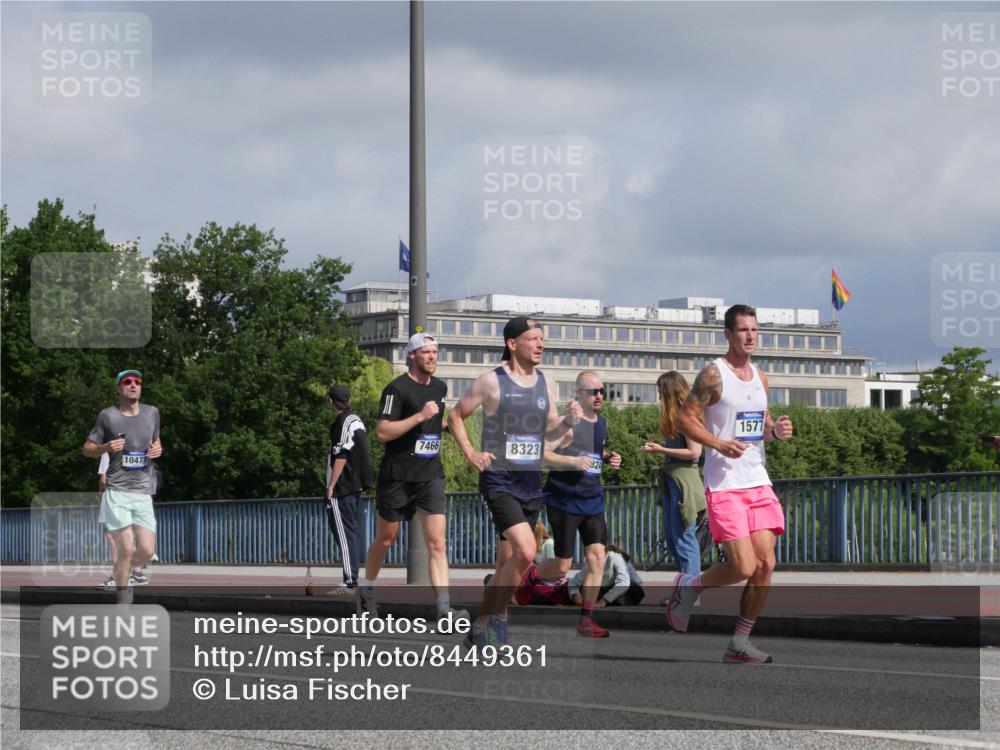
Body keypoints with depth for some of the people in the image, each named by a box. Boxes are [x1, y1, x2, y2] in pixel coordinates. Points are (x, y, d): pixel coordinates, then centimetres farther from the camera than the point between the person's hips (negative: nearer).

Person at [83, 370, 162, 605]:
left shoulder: (152, 413, 10)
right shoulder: (108, 416, -1)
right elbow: (87, 449, 5)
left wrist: (158, 449, 3)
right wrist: (106, 447, -15)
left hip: (143, 493, 4)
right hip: (117, 491, -4)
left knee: (146, 551, -6)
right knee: (126, 549, -11)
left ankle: (125, 569, 27)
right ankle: (123, 600, 3)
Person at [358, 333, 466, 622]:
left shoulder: (440, 387, 11)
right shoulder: (397, 388, -11)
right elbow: (382, 432, -19)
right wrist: (420, 416, -23)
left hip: (431, 476, 4)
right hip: (397, 476, -4)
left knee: (437, 542, -10)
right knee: (386, 539, 11)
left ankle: (444, 608, -19)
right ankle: (367, 589, 36)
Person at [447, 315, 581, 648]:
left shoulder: (546, 384, 9)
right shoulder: (491, 381, -6)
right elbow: (456, 417, 4)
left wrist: (567, 421, -2)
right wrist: (470, 453, -7)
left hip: (531, 483, 6)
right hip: (498, 481, -6)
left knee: (506, 563, 10)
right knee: (526, 551, -22)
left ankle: (480, 630, 23)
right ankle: (499, 617, -5)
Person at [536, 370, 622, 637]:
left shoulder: (602, 423, 11)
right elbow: (541, 454, -18)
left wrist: (608, 458, 8)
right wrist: (572, 461, -28)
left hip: (592, 501, 7)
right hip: (565, 501, -7)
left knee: (597, 556, -5)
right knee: (562, 566, -2)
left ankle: (585, 619, 0)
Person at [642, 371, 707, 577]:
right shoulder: (676, 415, 16)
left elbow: (694, 453, -16)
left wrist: (661, 450, -12)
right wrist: (657, 446, 3)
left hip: (683, 479, -10)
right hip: (670, 480, 10)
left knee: (683, 538, -9)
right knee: (671, 537, 11)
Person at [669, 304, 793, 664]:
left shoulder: (760, 377, 15)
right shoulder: (713, 374, -8)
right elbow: (686, 419, -10)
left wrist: (776, 430, 3)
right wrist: (720, 444, -22)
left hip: (758, 482, 7)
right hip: (724, 484, -7)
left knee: (765, 564, -1)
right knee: (743, 567, -14)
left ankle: (740, 643, 8)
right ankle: (687, 585, 15)